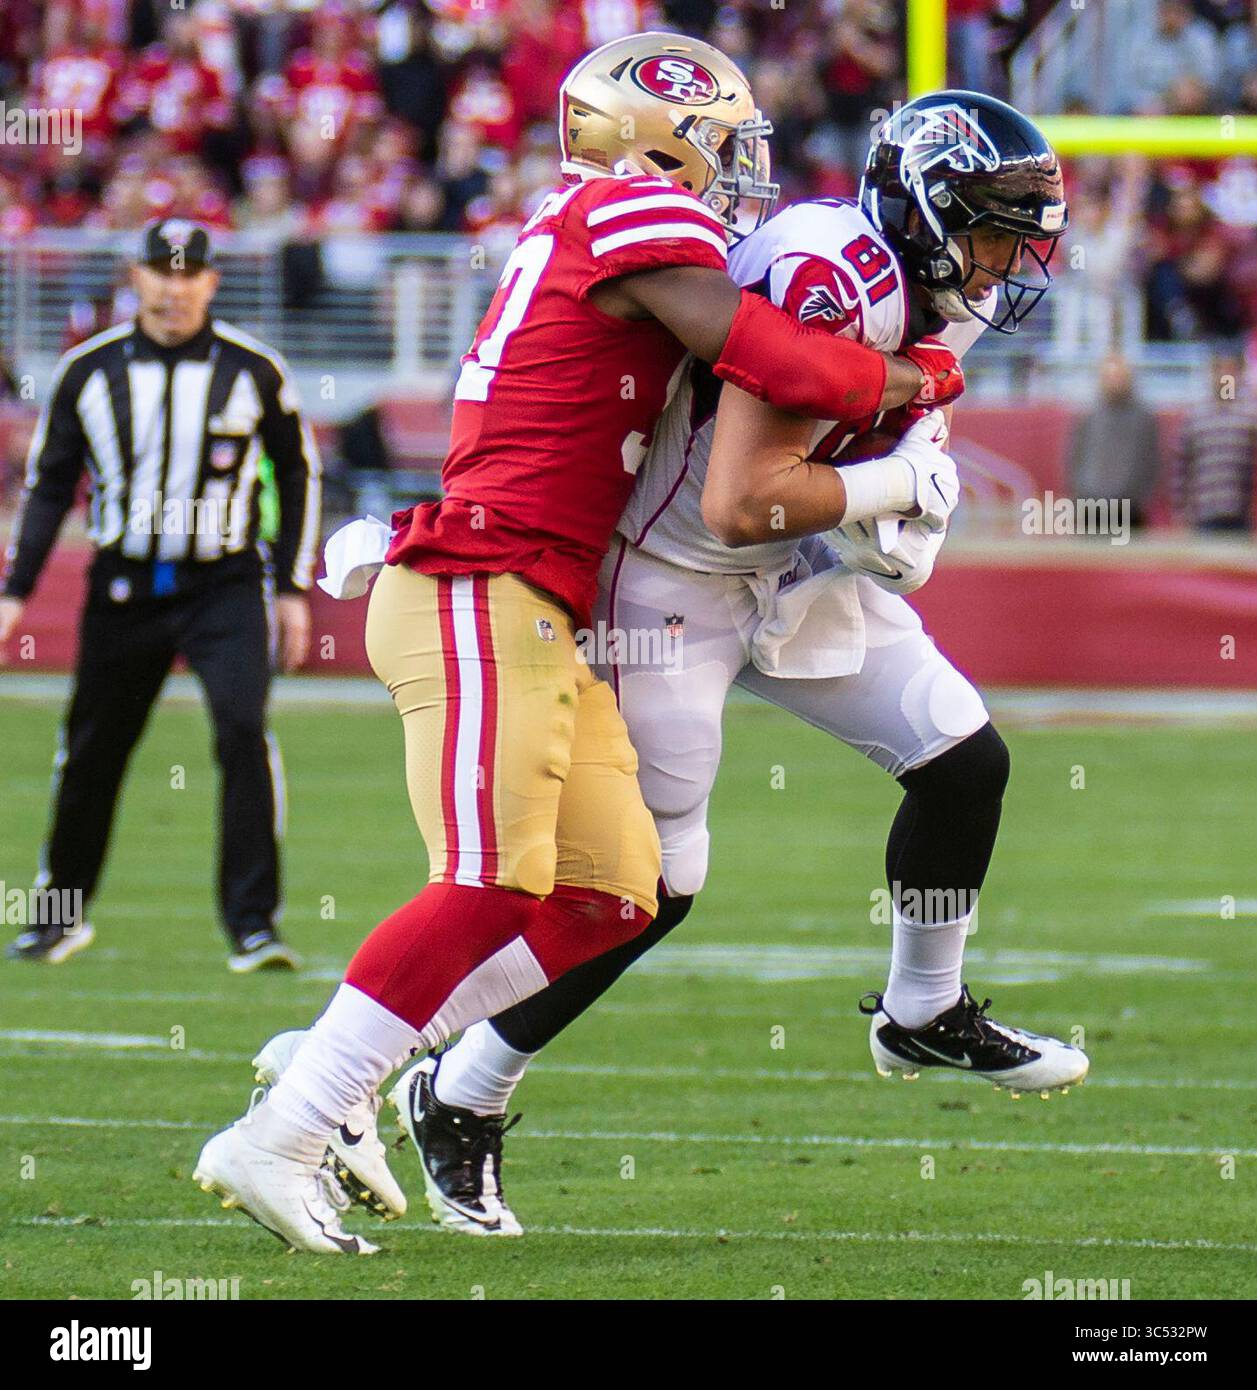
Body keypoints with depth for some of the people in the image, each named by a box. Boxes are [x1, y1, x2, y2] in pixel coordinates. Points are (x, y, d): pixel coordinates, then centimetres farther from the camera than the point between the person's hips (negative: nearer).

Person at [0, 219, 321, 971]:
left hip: (225, 586, -2)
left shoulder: (254, 370, -3)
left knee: (243, 732, -19)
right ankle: (62, 912, 30)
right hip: (123, 589, 2)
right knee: (92, 750, 8)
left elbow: (298, 475, 8)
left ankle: (253, 922, -13)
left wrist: (294, 588, 5)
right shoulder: (89, 371, 1)